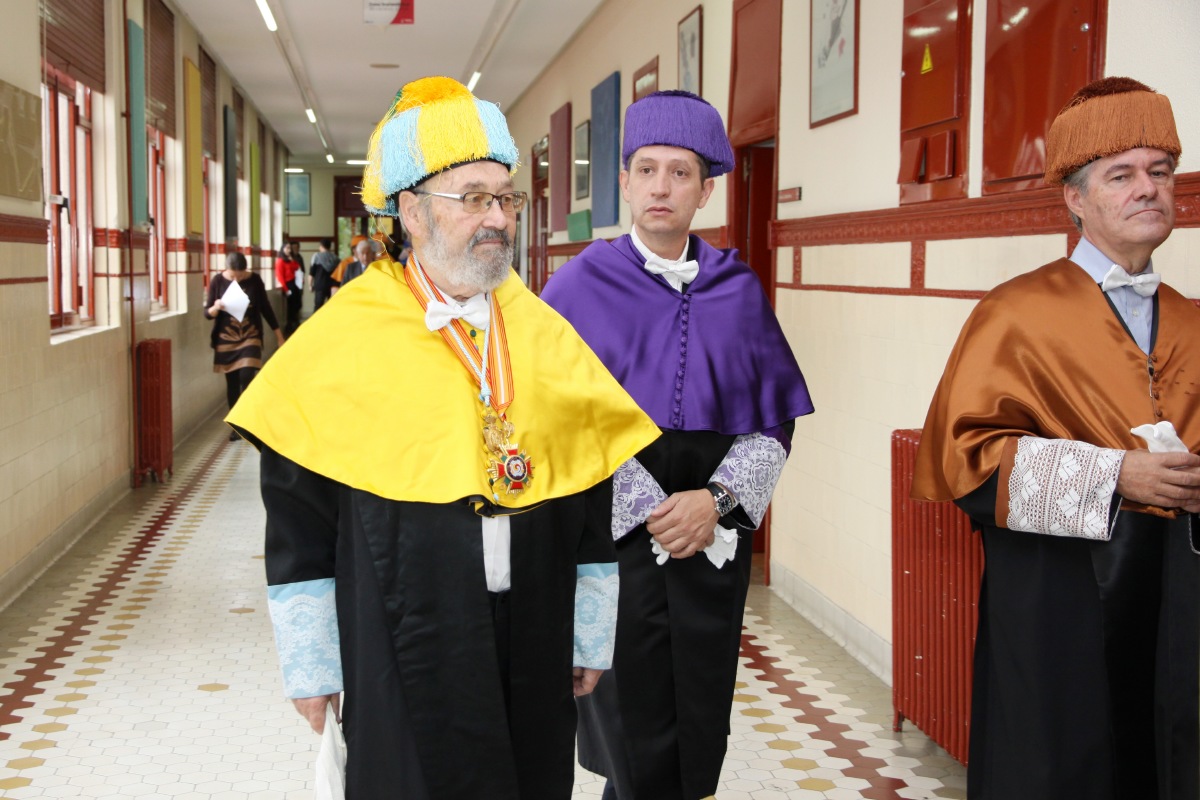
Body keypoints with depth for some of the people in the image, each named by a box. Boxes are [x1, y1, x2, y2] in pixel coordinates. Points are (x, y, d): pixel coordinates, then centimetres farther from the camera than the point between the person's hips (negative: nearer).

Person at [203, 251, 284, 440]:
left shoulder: (254, 280, -6)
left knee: (247, 378, -14)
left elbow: (265, 307, 5)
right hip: (226, 340, 1)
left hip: (250, 337, -1)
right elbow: (207, 313, -3)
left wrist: (278, 334, 8)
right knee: (232, 383, 5)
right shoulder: (217, 281, -7)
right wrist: (216, 308, -27)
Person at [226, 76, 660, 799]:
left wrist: (592, 638, 10)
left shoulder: (549, 337, 4)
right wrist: (310, 661, -2)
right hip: (405, 657, -3)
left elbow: (595, 504, 9)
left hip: (533, 654, 3)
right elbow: (299, 519, -3)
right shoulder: (343, 339, -6)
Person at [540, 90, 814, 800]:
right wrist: (649, 511, -13)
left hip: (715, 538, 3)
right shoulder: (584, 285, -1)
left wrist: (717, 500, -11)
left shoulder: (738, 290, 6)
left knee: (702, 735, 8)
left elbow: (774, 419, 5)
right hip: (614, 538, -2)